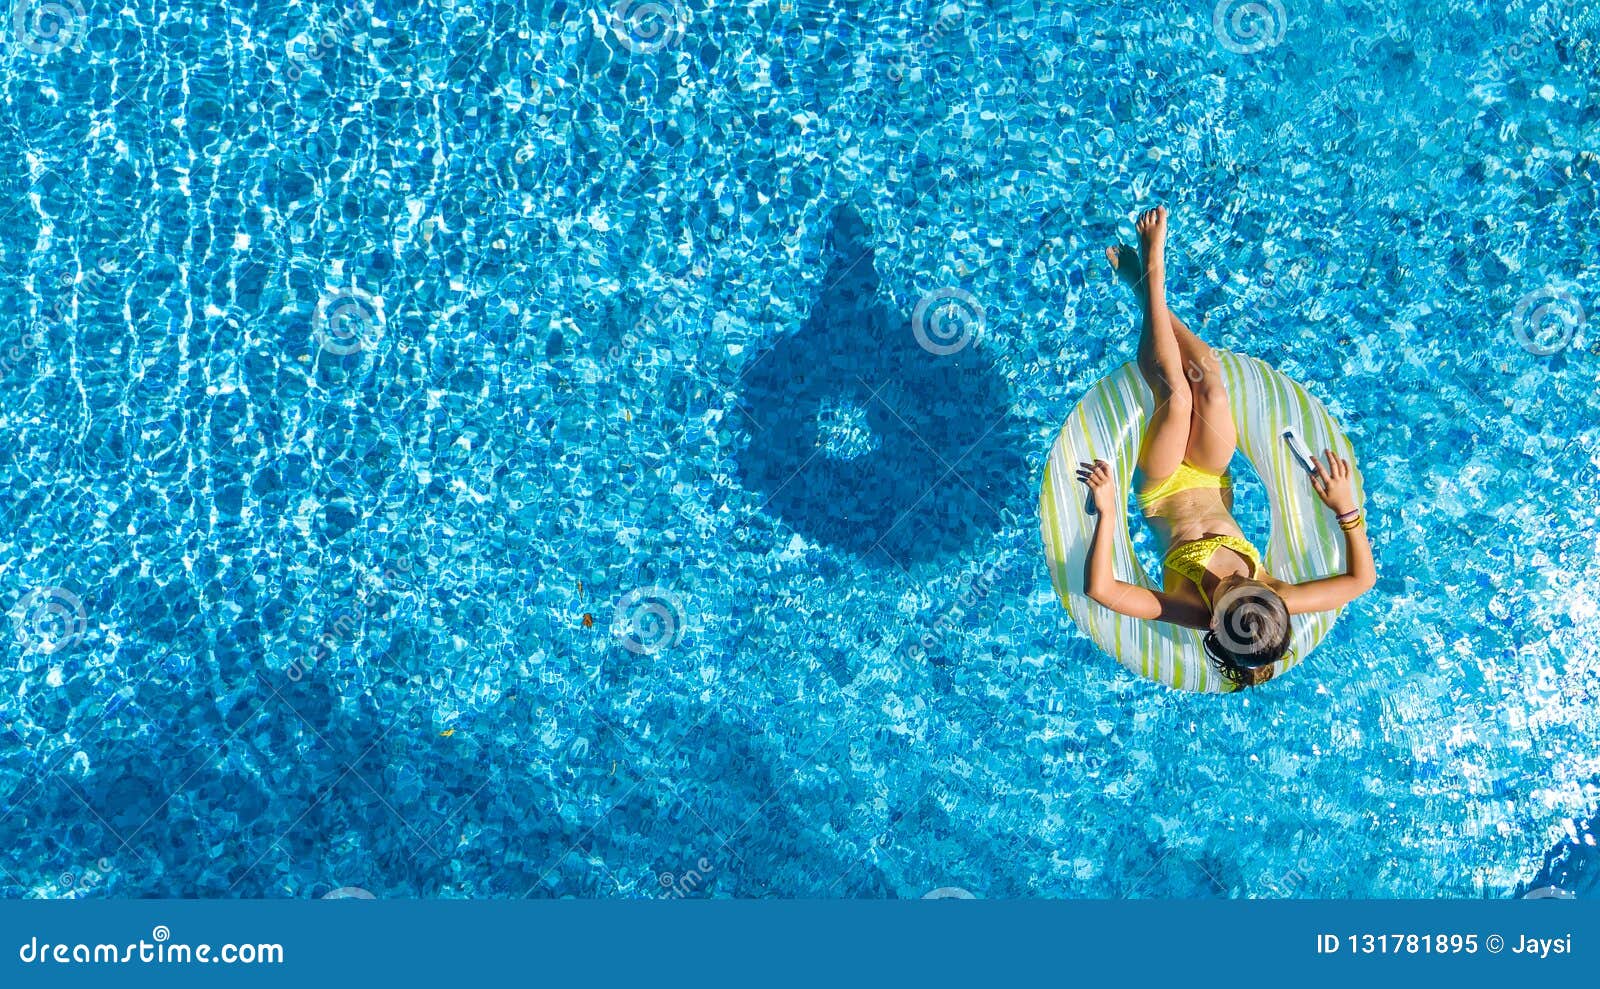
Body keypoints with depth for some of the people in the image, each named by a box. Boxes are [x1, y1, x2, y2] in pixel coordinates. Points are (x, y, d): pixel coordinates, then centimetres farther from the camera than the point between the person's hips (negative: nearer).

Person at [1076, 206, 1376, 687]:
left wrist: (1105, 512, -47)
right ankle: (1146, 282, 6)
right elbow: (1362, 578, -20)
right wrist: (1346, 509, -30)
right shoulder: (1281, 603, -32)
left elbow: (1098, 589, -45)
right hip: (1210, 484, 3)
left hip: (1163, 492, -2)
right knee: (1208, 381, -19)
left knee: (1178, 391, -21)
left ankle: (1151, 276, 5)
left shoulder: (1187, 611, -40)